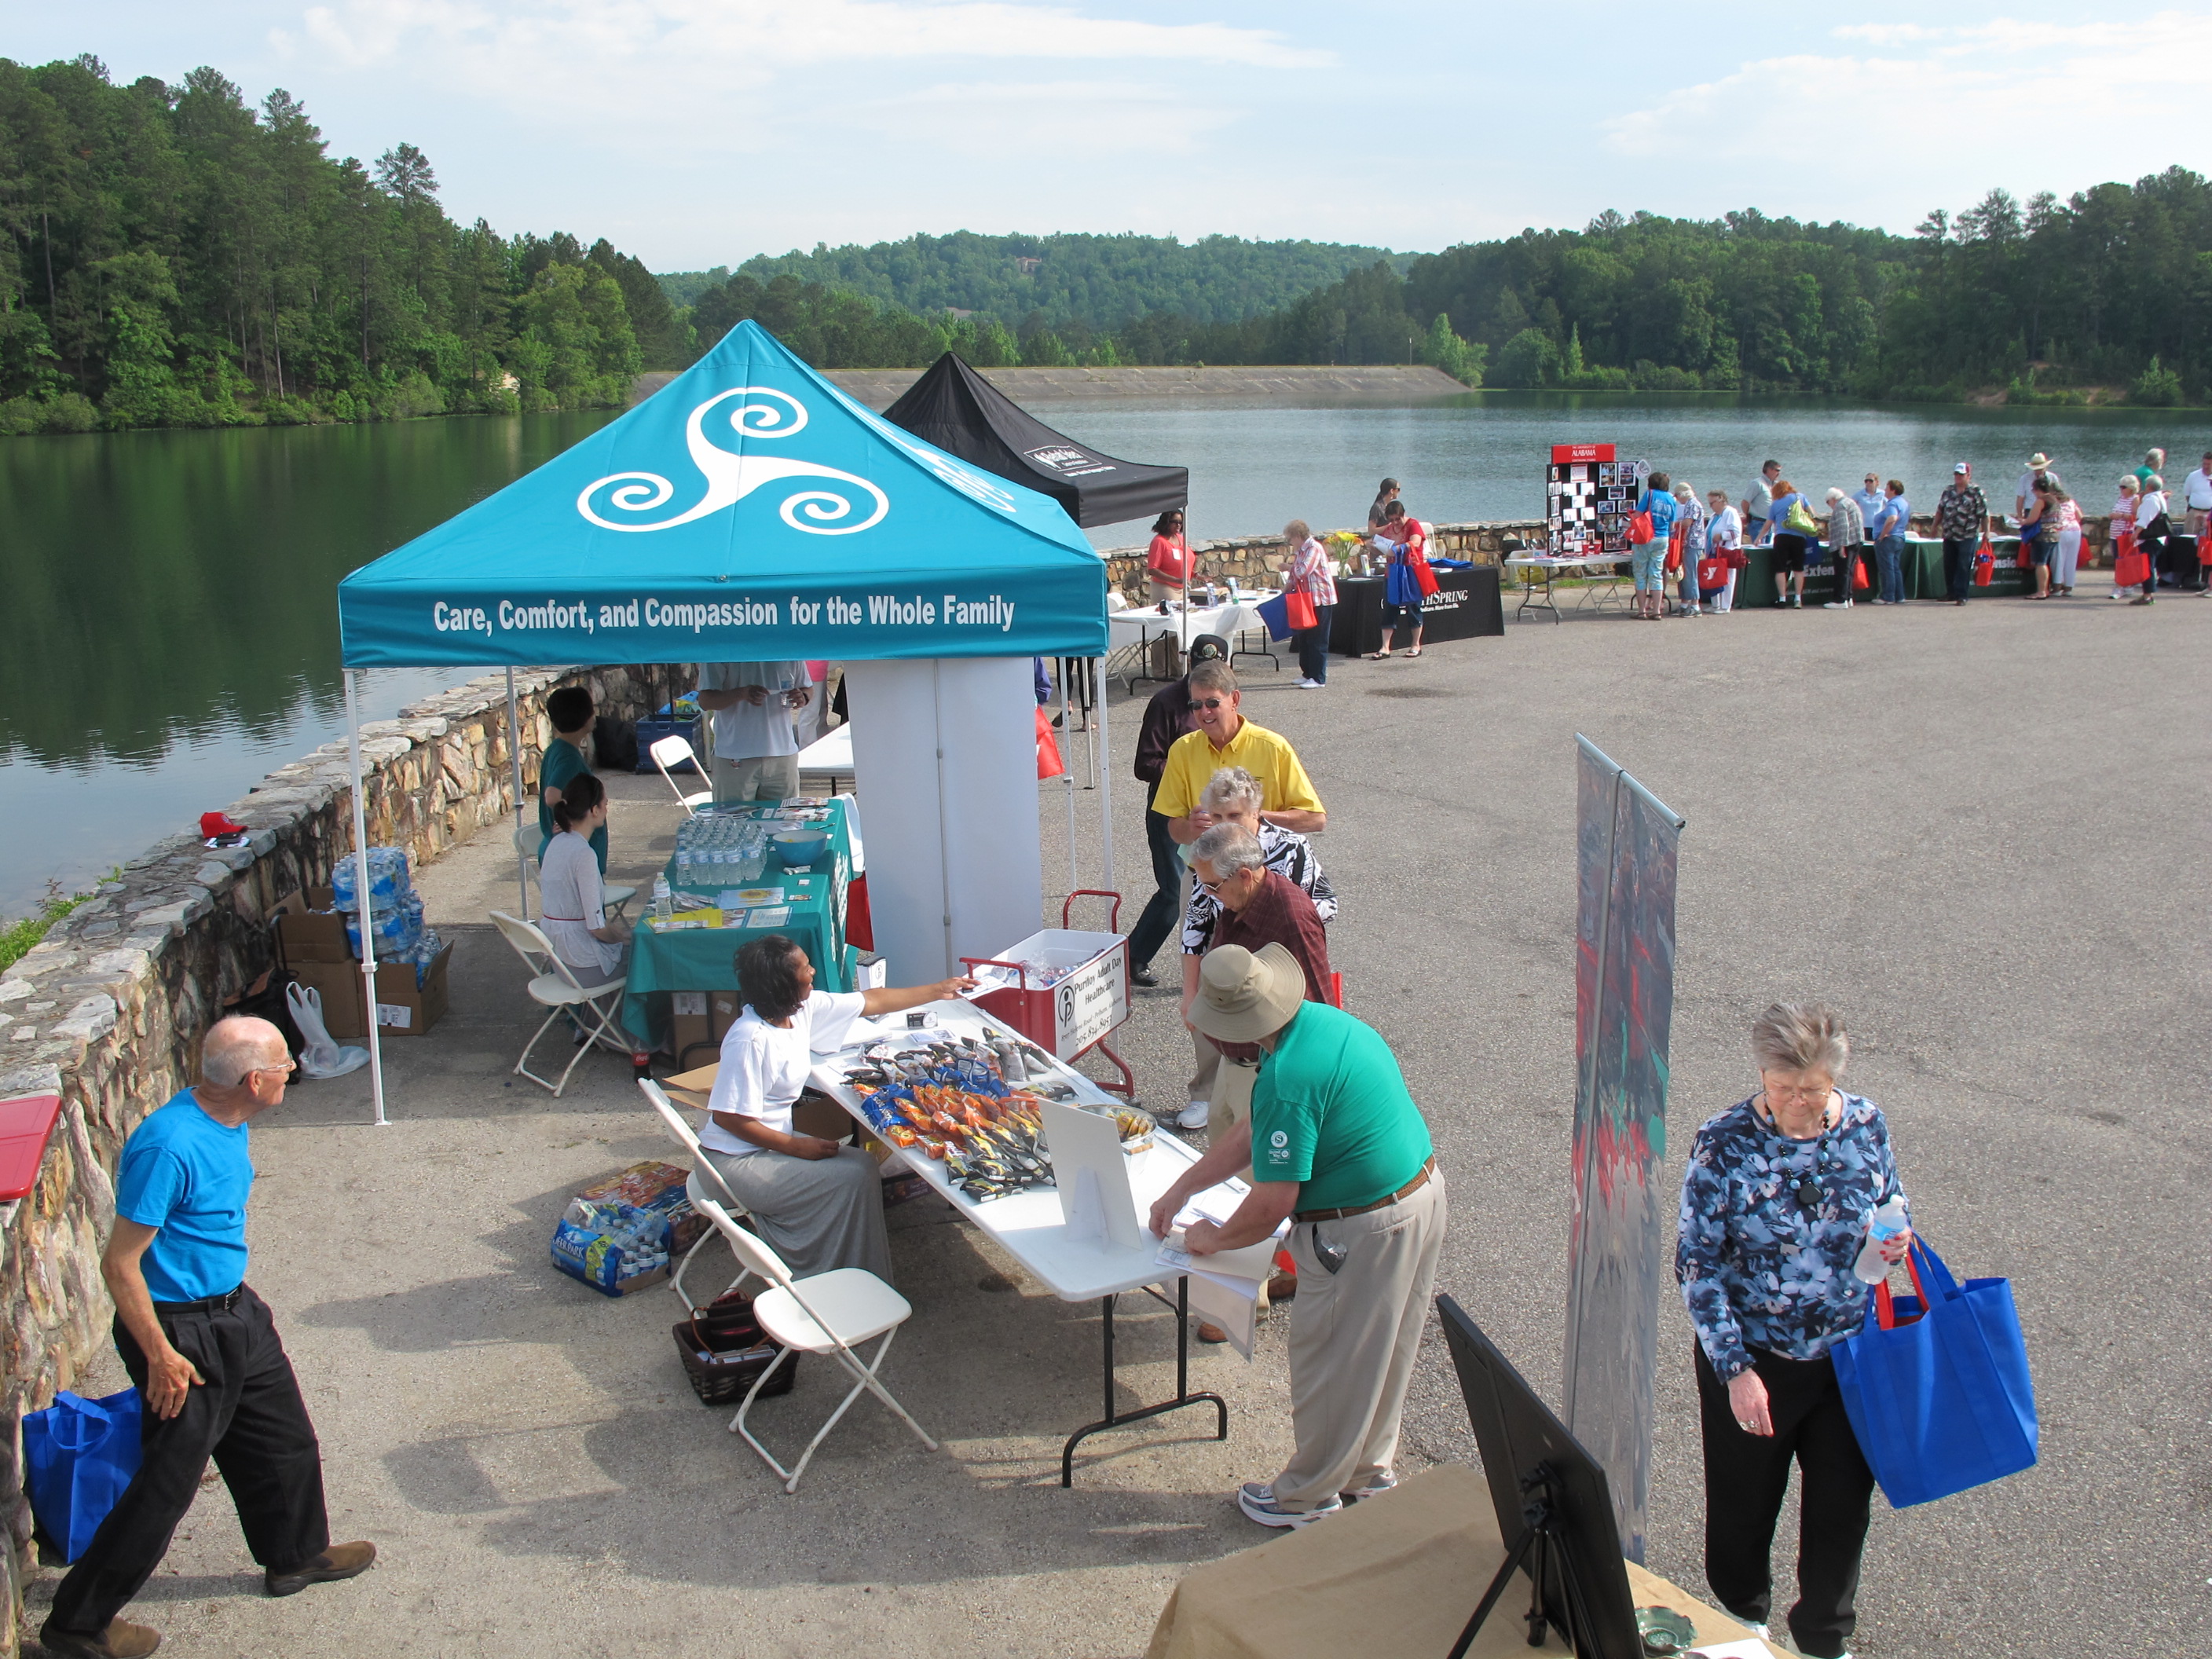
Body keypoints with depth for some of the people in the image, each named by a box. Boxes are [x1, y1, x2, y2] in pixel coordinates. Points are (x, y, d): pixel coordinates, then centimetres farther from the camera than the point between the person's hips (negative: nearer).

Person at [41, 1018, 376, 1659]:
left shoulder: (230, 1124, -2)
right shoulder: (169, 1145, -30)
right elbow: (120, 1264, -25)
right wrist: (161, 1357, -21)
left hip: (234, 1311, 9)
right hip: (180, 1331, -9)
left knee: (283, 1437, 22)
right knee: (167, 1482, 2)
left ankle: (295, 1555, 44)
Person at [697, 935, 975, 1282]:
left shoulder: (803, 1007, -2)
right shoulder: (751, 1040, -27)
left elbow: (872, 1001, 10)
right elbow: (728, 1117, -25)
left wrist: (938, 991, 16)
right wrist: (796, 1146, -20)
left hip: (772, 1139, 9)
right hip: (737, 1160, -9)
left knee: (863, 1163, 5)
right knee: (852, 1178, -15)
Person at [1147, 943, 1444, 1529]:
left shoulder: (1287, 1079, -28)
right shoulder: (1321, 1019, 3)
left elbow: (1272, 1205, -23)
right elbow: (1254, 1133, 13)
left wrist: (1213, 1239, -3)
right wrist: (1181, 1189, 16)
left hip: (1363, 1230, -10)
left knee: (1329, 1366, 11)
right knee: (1382, 1354, 25)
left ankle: (1308, 1497, 29)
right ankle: (1370, 1471, 43)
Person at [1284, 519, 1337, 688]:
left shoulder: (1314, 548, -15)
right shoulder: (1300, 551, 13)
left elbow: (1302, 571, -26)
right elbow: (1295, 575, 20)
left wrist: (1290, 567, -7)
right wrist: (1287, 588, 5)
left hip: (1321, 600, -9)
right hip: (1307, 600, 9)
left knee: (1317, 641, -5)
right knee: (1304, 638, 13)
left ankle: (1318, 678, -2)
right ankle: (1308, 673, 22)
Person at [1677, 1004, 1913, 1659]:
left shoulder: (1865, 1124, -7)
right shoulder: (1724, 1145, -19)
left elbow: (1888, 1207, 11)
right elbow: (1697, 1264, -15)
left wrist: (1895, 1242, -13)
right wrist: (1734, 1368, -19)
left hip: (1850, 1354, 3)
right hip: (1755, 1358, -3)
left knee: (1842, 1504, 15)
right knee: (1744, 1505, 15)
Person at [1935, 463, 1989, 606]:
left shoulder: (1976, 493, -6)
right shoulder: (1948, 492, 10)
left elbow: (1984, 515, -8)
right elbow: (1940, 510, 20)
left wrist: (1986, 532, -11)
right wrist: (1935, 526, 18)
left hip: (1968, 537, -6)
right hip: (1949, 536, 6)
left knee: (1964, 567, -6)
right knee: (1949, 566, 10)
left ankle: (1961, 595, -3)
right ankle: (1950, 593, 22)